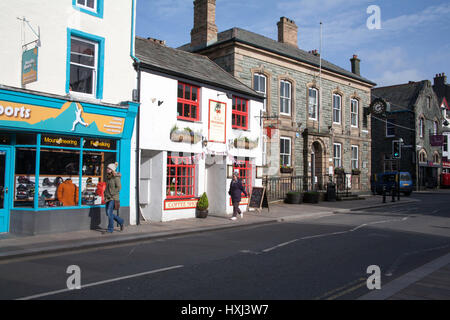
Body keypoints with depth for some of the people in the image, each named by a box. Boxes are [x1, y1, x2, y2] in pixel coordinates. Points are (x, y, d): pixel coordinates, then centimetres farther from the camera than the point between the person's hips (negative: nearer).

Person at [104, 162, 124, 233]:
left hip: (114, 198, -8)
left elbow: (119, 187, -16)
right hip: (108, 198, 8)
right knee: (108, 213, 9)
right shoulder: (108, 177, 11)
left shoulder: (116, 177, -11)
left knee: (109, 212, -11)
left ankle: (110, 229, 0)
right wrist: (105, 194, 12)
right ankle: (121, 221, 28)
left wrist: (112, 194, -17)